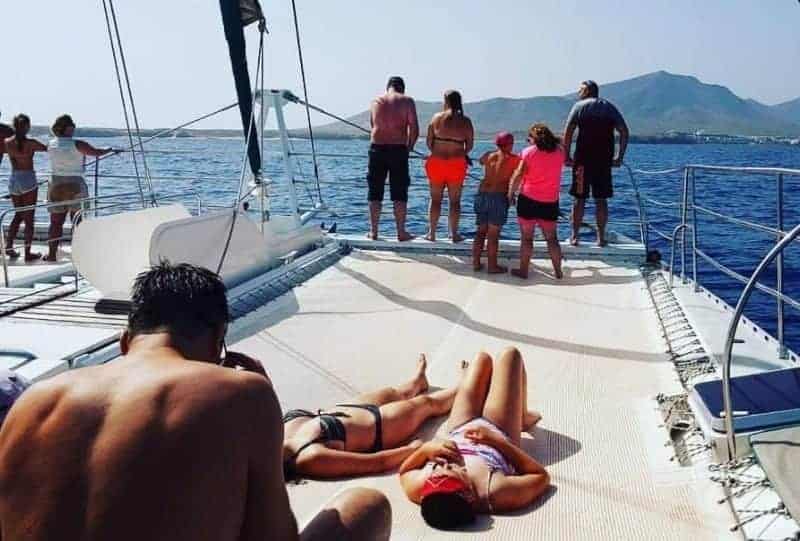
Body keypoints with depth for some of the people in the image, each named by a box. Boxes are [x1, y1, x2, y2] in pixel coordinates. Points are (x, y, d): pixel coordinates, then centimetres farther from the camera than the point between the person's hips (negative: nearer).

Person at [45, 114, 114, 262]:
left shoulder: (51, 144, 4)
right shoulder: (77, 145, -11)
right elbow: (97, 152, -6)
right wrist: (110, 149, 13)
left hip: (56, 186, 4)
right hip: (76, 185, -4)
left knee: (56, 222, 8)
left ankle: (52, 254, 13)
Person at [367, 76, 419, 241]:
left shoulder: (375, 101, 11)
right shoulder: (407, 101, 2)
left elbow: (372, 127, 14)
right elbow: (414, 129, -4)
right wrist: (409, 147, 11)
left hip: (377, 148, 3)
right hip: (398, 149, -2)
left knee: (375, 192, 8)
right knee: (399, 193, 4)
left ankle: (373, 231, 11)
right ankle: (401, 232, 8)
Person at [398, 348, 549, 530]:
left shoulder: (417, 488, -39)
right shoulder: (497, 493, -46)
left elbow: (404, 471, -13)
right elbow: (542, 476, -27)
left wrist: (426, 448, -34)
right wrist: (497, 440, -35)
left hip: (459, 431, 2)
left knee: (483, 358, 21)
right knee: (510, 355, 13)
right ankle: (523, 418, 45)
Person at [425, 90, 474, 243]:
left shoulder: (436, 117, -2)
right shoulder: (465, 121, -1)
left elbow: (429, 141, 1)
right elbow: (470, 145, 2)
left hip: (437, 161, 1)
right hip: (457, 164, 0)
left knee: (435, 199, 10)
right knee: (455, 201, 9)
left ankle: (431, 233, 12)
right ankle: (454, 234, 11)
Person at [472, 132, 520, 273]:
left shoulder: (489, 155, 9)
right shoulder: (513, 159, -5)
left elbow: (481, 161, 29)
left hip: (482, 194, 5)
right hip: (499, 197, -5)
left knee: (481, 231, 14)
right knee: (493, 234, 0)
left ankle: (476, 262, 18)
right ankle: (492, 266, 7)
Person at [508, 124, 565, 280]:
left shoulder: (528, 152, -7)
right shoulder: (559, 151, 3)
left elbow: (518, 176, -10)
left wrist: (511, 193, 0)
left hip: (528, 200, -3)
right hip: (550, 202, 3)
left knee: (526, 237, 5)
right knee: (552, 238, 11)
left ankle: (523, 270, 10)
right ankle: (558, 271, 14)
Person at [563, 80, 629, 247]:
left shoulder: (579, 106, 3)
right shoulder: (609, 107, 12)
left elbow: (567, 133, -7)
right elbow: (624, 131, 4)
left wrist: (567, 156, -3)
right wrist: (620, 156, 7)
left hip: (583, 159, -2)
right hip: (605, 160, 3)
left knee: (579, 199, 3)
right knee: (601, 200, 8)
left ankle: (574, 236, 7)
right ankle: (601, 237, 10)